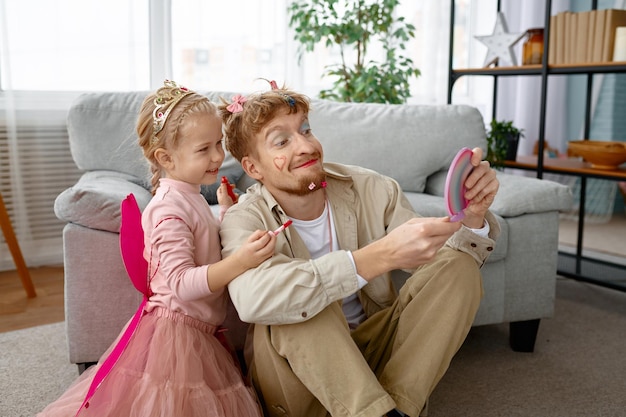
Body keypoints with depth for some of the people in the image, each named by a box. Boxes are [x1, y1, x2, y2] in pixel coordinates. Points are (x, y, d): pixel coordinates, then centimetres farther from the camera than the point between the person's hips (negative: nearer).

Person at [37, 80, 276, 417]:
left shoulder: (189, 198, 10)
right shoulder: (169, 208, -22)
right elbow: (181, 283, -29)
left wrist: (226, 213, 15)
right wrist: (239, 262, -40)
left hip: (196, 334, 10)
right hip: (176, 334, -10)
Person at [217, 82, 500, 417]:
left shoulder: (370, 189, -7)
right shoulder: (244, 221, -17)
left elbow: (439, 265, -5)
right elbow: (252, 298, -41)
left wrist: (472, 217, -28)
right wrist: (381, 255, -47)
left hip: (371, 353, 4)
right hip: (296, 373, -4)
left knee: (458, 264, -13)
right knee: (297, 301, -34)